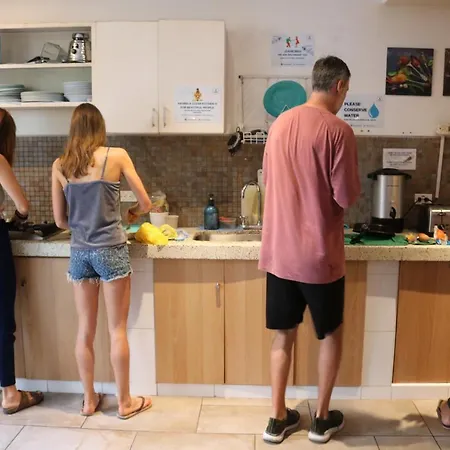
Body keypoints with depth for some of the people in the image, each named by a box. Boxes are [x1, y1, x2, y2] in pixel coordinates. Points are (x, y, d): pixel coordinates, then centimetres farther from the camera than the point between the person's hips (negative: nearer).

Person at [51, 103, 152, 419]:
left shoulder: (59, 165, 3)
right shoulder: (117, 156, -6)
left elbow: (61, 221, 8)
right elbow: (146, 203, -1)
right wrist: (130, 214, 19)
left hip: (79, 253, 4)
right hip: (111, 250, -3)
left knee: (86, 329, 14)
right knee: (117, 329, 7)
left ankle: (89, 400, 28)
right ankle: (125, 402, 20)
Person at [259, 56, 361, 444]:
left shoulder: (279, 124, 6)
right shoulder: (338, 130, -14)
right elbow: (347, 197, -14)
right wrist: (332, 196, 8)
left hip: (279, 252, 5)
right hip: (319, 254, -5)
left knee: (283, 335, 16)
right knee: (331, 333, 16)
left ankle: (278, 419, 26)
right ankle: (322, 418, 28)